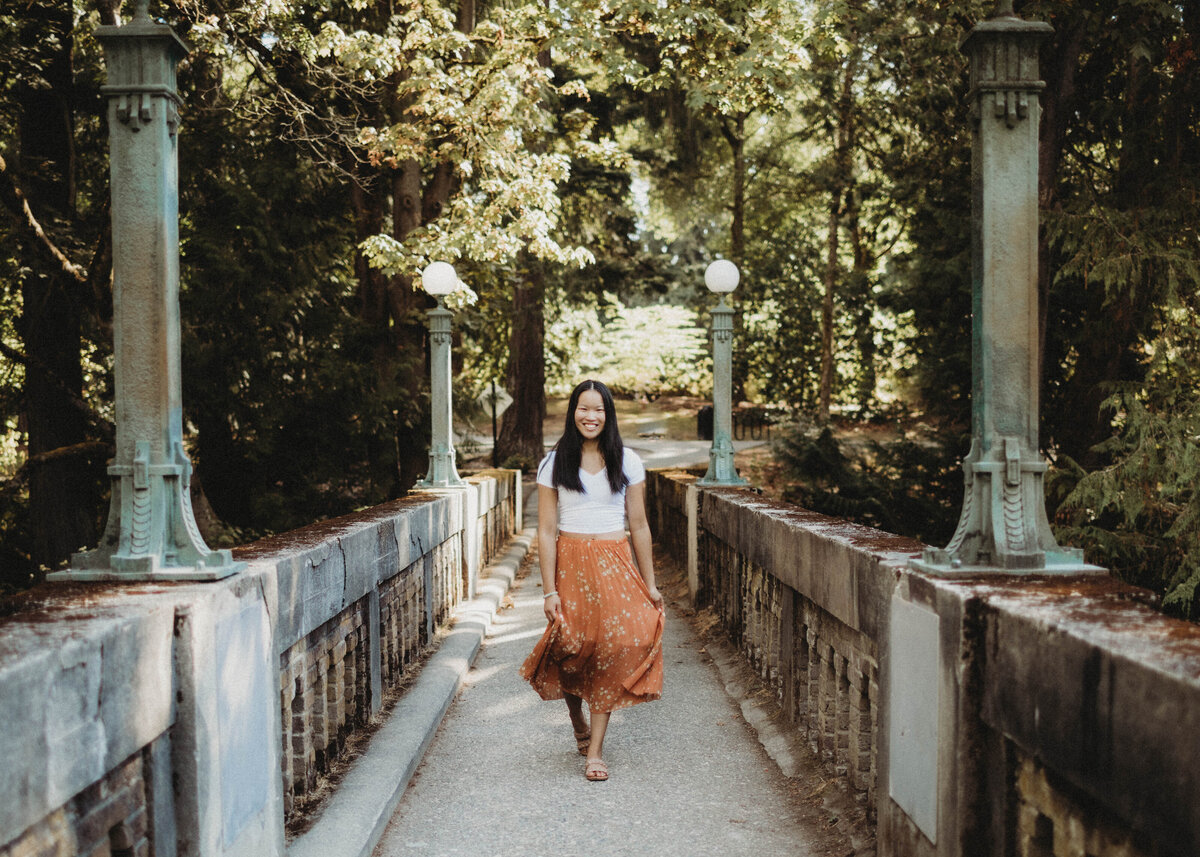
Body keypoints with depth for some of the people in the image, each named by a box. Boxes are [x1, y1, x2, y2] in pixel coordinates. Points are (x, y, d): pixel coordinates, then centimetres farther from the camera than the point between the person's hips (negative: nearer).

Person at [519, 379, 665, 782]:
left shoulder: (627, 461, 5)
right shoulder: (554, 464, 2)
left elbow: (639, 526, 8)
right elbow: (546, 530, -1)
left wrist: (649, 584, 7)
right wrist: (549, 590, -7)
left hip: (615, 564, 1)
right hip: (570, 562, -1)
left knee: (613, 647, -9)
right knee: (572, 647, -8)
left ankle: (595, 749, 0)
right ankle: (577, 717, 25)